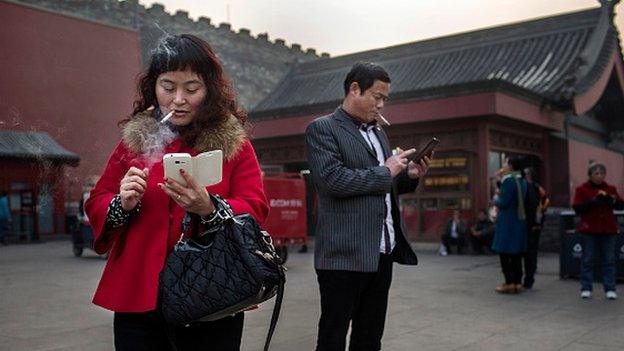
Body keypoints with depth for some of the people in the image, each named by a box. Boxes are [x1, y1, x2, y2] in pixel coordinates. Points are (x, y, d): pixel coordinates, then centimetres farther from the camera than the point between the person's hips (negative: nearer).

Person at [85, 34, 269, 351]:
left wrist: (209, 208, -26)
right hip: (137, 300, 2)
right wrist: (122, 205, -13)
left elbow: (255, 214, -8)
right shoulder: (133, 140, 5)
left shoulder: (235, 144, 0)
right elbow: (96, 206, 9)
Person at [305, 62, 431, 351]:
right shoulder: (321, 129, -5)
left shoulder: (378, 133, 20)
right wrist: (385, 171, -10)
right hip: (345, 256, -7)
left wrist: (409, 176, 7)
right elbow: (333, 180, -19)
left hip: (383, 254, 8)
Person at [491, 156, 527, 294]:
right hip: (520, 220, 8)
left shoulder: (508, 181, -15)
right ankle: (517, 282, 13)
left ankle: (510, 283, -3)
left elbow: (503, 202, -19)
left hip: (507, 222, -8)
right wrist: (501, 180, 20)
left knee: (504, 253, -2)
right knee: (516, 253, 11)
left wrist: (495, 200, 3)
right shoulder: (522, 181, 12)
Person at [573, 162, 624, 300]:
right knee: (588, 260, 1)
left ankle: (610, 289, 9)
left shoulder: (610, 189, 11)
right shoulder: (582, 189, 1)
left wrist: (611, 200, -13)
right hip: (589, 230, -3)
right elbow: (577, 208, -7)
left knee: (609, 260, 3)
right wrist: (594, 201, -17)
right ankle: (586, 288, 7)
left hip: (608, 229, 3)